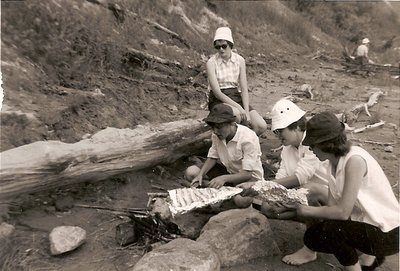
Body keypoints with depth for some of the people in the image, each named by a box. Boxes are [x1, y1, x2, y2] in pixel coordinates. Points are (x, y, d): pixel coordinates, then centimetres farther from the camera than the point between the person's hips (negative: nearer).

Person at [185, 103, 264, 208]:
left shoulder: (248, 138, -26)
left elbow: (247, 173, -28)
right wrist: (200, 175, -17)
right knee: (191, 172, -11)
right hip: (227, 171, 6)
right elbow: (212, 157, 2)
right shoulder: (217, 135, -9)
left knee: (242, 200, -39)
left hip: (249, 176, -5)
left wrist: (224, 178, -43)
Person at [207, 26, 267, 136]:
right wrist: (239, 107, -24)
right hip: (219, 100, -3)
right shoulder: (211, 62, -8)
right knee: (236, 114, -38)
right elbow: (217, 92, -16)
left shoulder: (240, 60, 2)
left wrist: (247, 112, -16)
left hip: (237, 97, 4)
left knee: (261, 126, -17)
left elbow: (244, 89, -2)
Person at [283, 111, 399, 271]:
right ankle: (369, 256, 22)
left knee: (332, 229, -29)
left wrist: (306, 211, -19)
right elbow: (332, 206, -3)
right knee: (312, 237, 4)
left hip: (387, 233, -8)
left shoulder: (354, 160, -27)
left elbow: (342, 212, -29)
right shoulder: (335, 161, -1)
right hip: (364, 222, 8)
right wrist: (297, 207, -13)